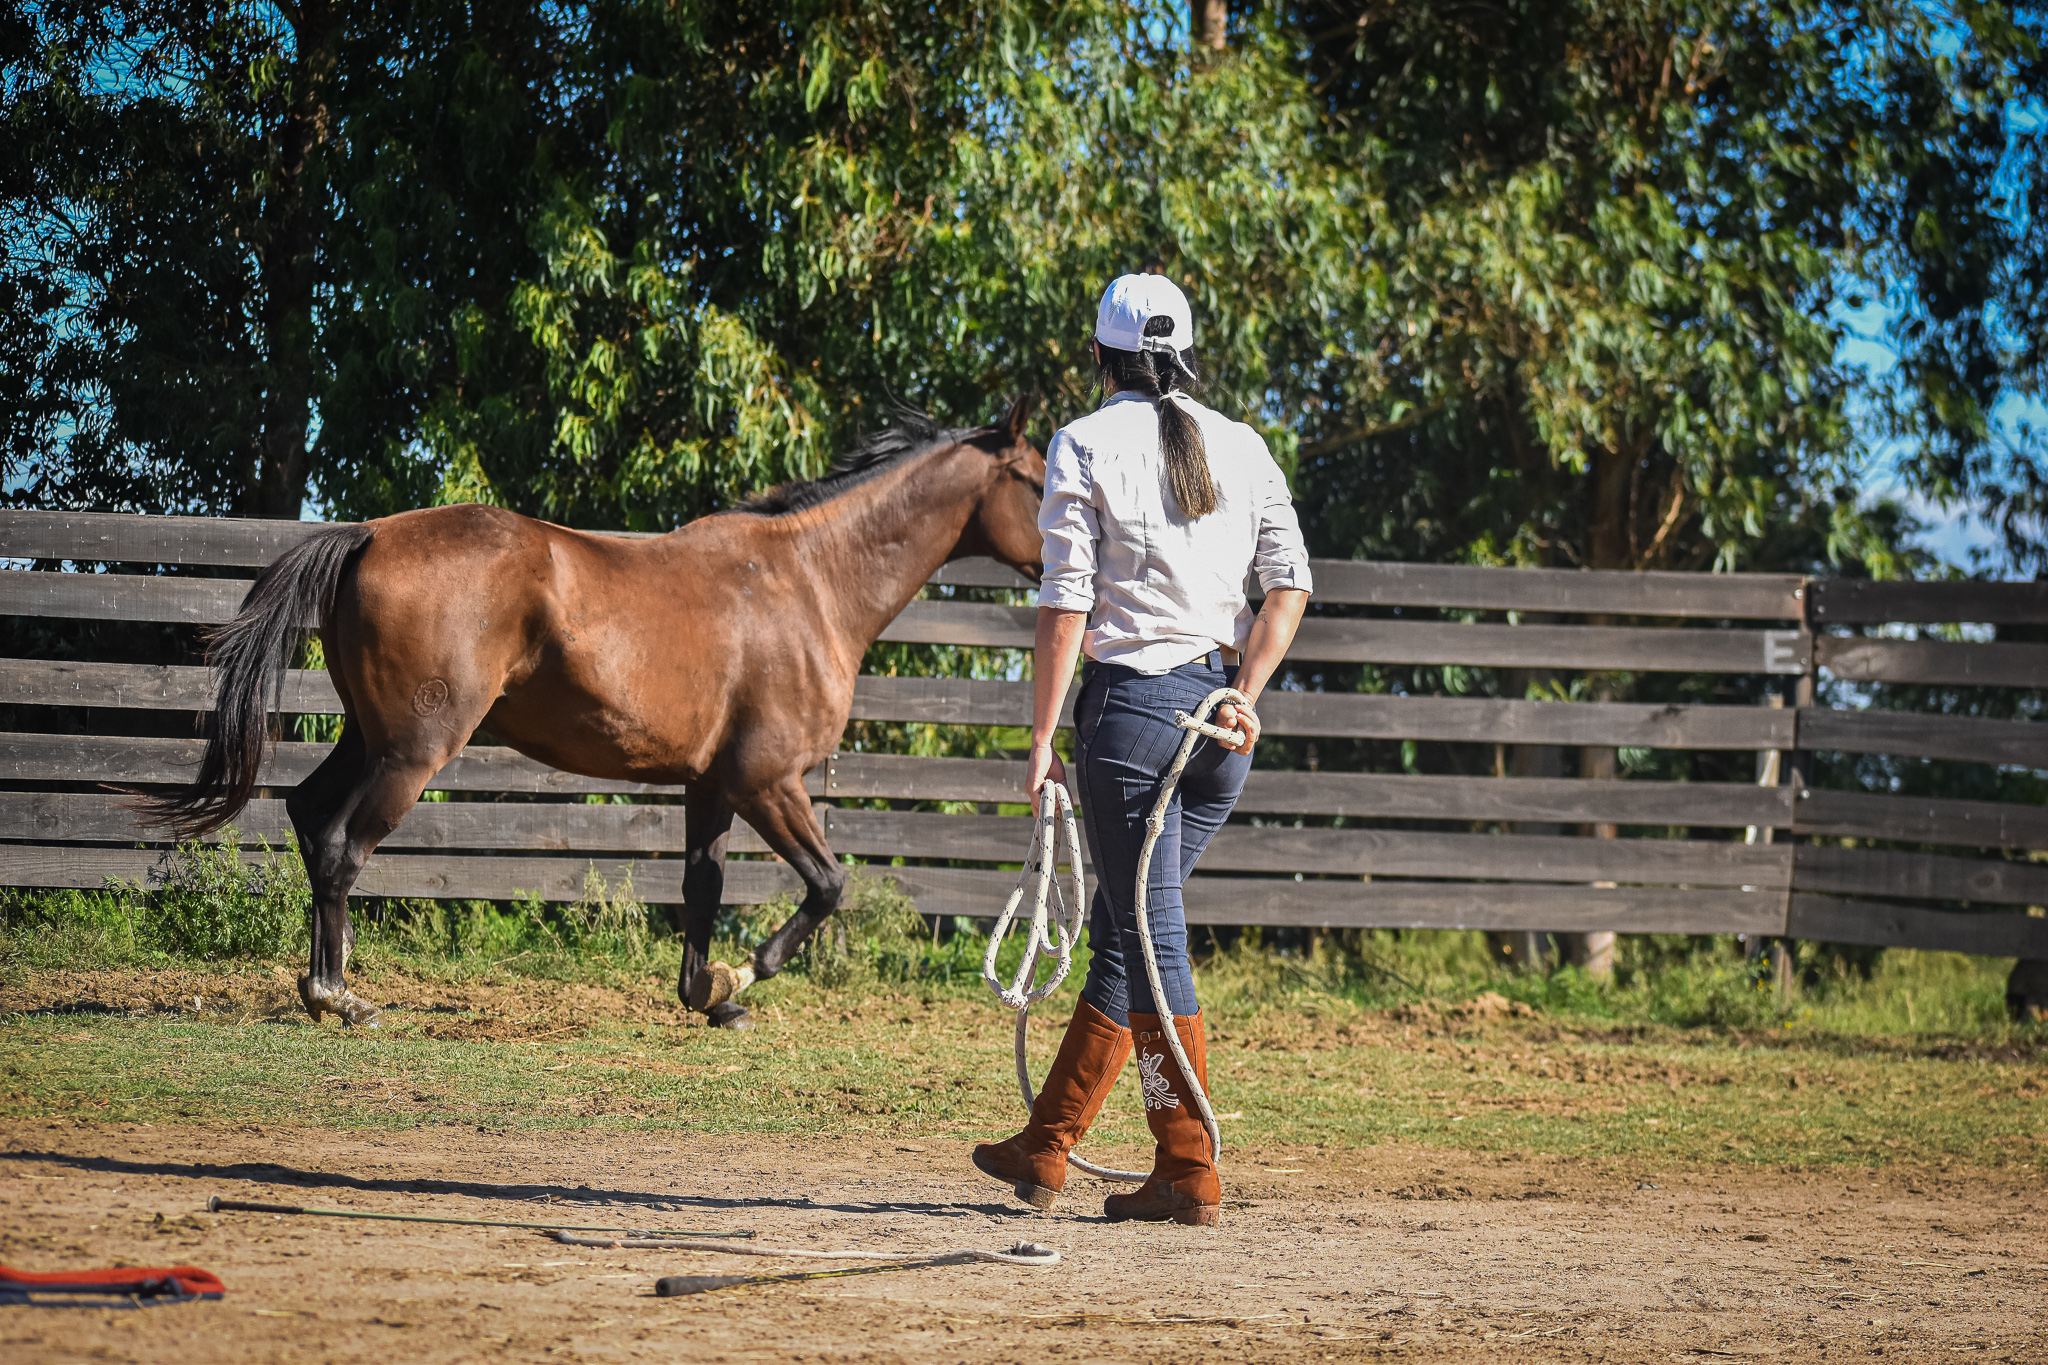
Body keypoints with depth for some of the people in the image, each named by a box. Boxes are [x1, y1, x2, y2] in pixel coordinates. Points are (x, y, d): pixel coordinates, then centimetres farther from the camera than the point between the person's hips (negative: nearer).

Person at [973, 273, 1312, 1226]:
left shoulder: (1084, 447, -4)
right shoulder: (1243, 447, 9)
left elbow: (1065, 606, -10)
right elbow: (1290, 584, 3)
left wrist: (1042, 739, -7)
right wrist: (1245, 694, 2)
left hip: (1131, 704, -5)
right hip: (1222, 712, 5)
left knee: (1150, 939, -2)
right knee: (1124, 928, 15)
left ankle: (1189, 1174, -4)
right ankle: (1046, 1148, 21)